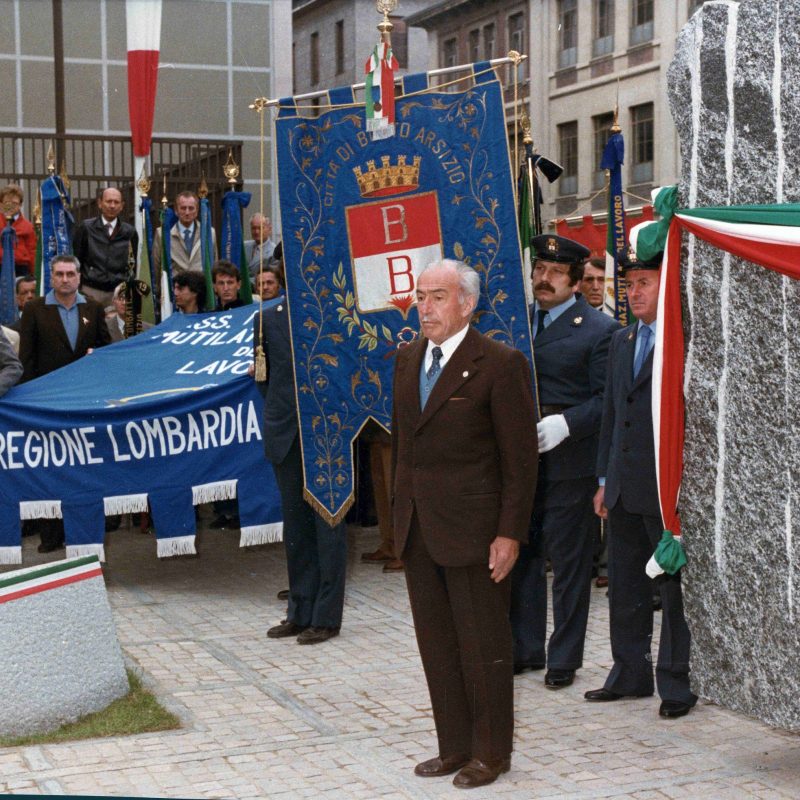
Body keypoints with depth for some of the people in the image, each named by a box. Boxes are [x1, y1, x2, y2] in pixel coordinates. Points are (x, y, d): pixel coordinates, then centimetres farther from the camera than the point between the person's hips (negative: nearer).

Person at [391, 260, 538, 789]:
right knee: (437, 645, 14)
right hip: (418, 529, 7)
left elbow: (521, 458, -11)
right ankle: (454, 746, 26)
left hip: (472, 528, -7)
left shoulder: (500, 364, -11)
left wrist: (510, 534, -15)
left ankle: (491, 752, 18)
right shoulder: (408, 359, 11)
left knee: (483, 646, 4)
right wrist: (403, 514, 12)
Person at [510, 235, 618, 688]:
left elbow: (607, 399, -10)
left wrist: (564, 424, -23)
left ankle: (564, 658, 17)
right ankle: (526, 650, 26)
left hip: (569, 461, -5)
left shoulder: (599, 330, -6)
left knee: (569, 562, 5)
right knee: (522, 557, 13)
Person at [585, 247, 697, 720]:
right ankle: (630, 675, 27)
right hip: (625, 488, 8)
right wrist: (606, 479, 16)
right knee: (625, 587, 15)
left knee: (674, 586, 2)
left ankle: (676, 684, 12)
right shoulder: (621, 342, 14)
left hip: (666, 486, -8)